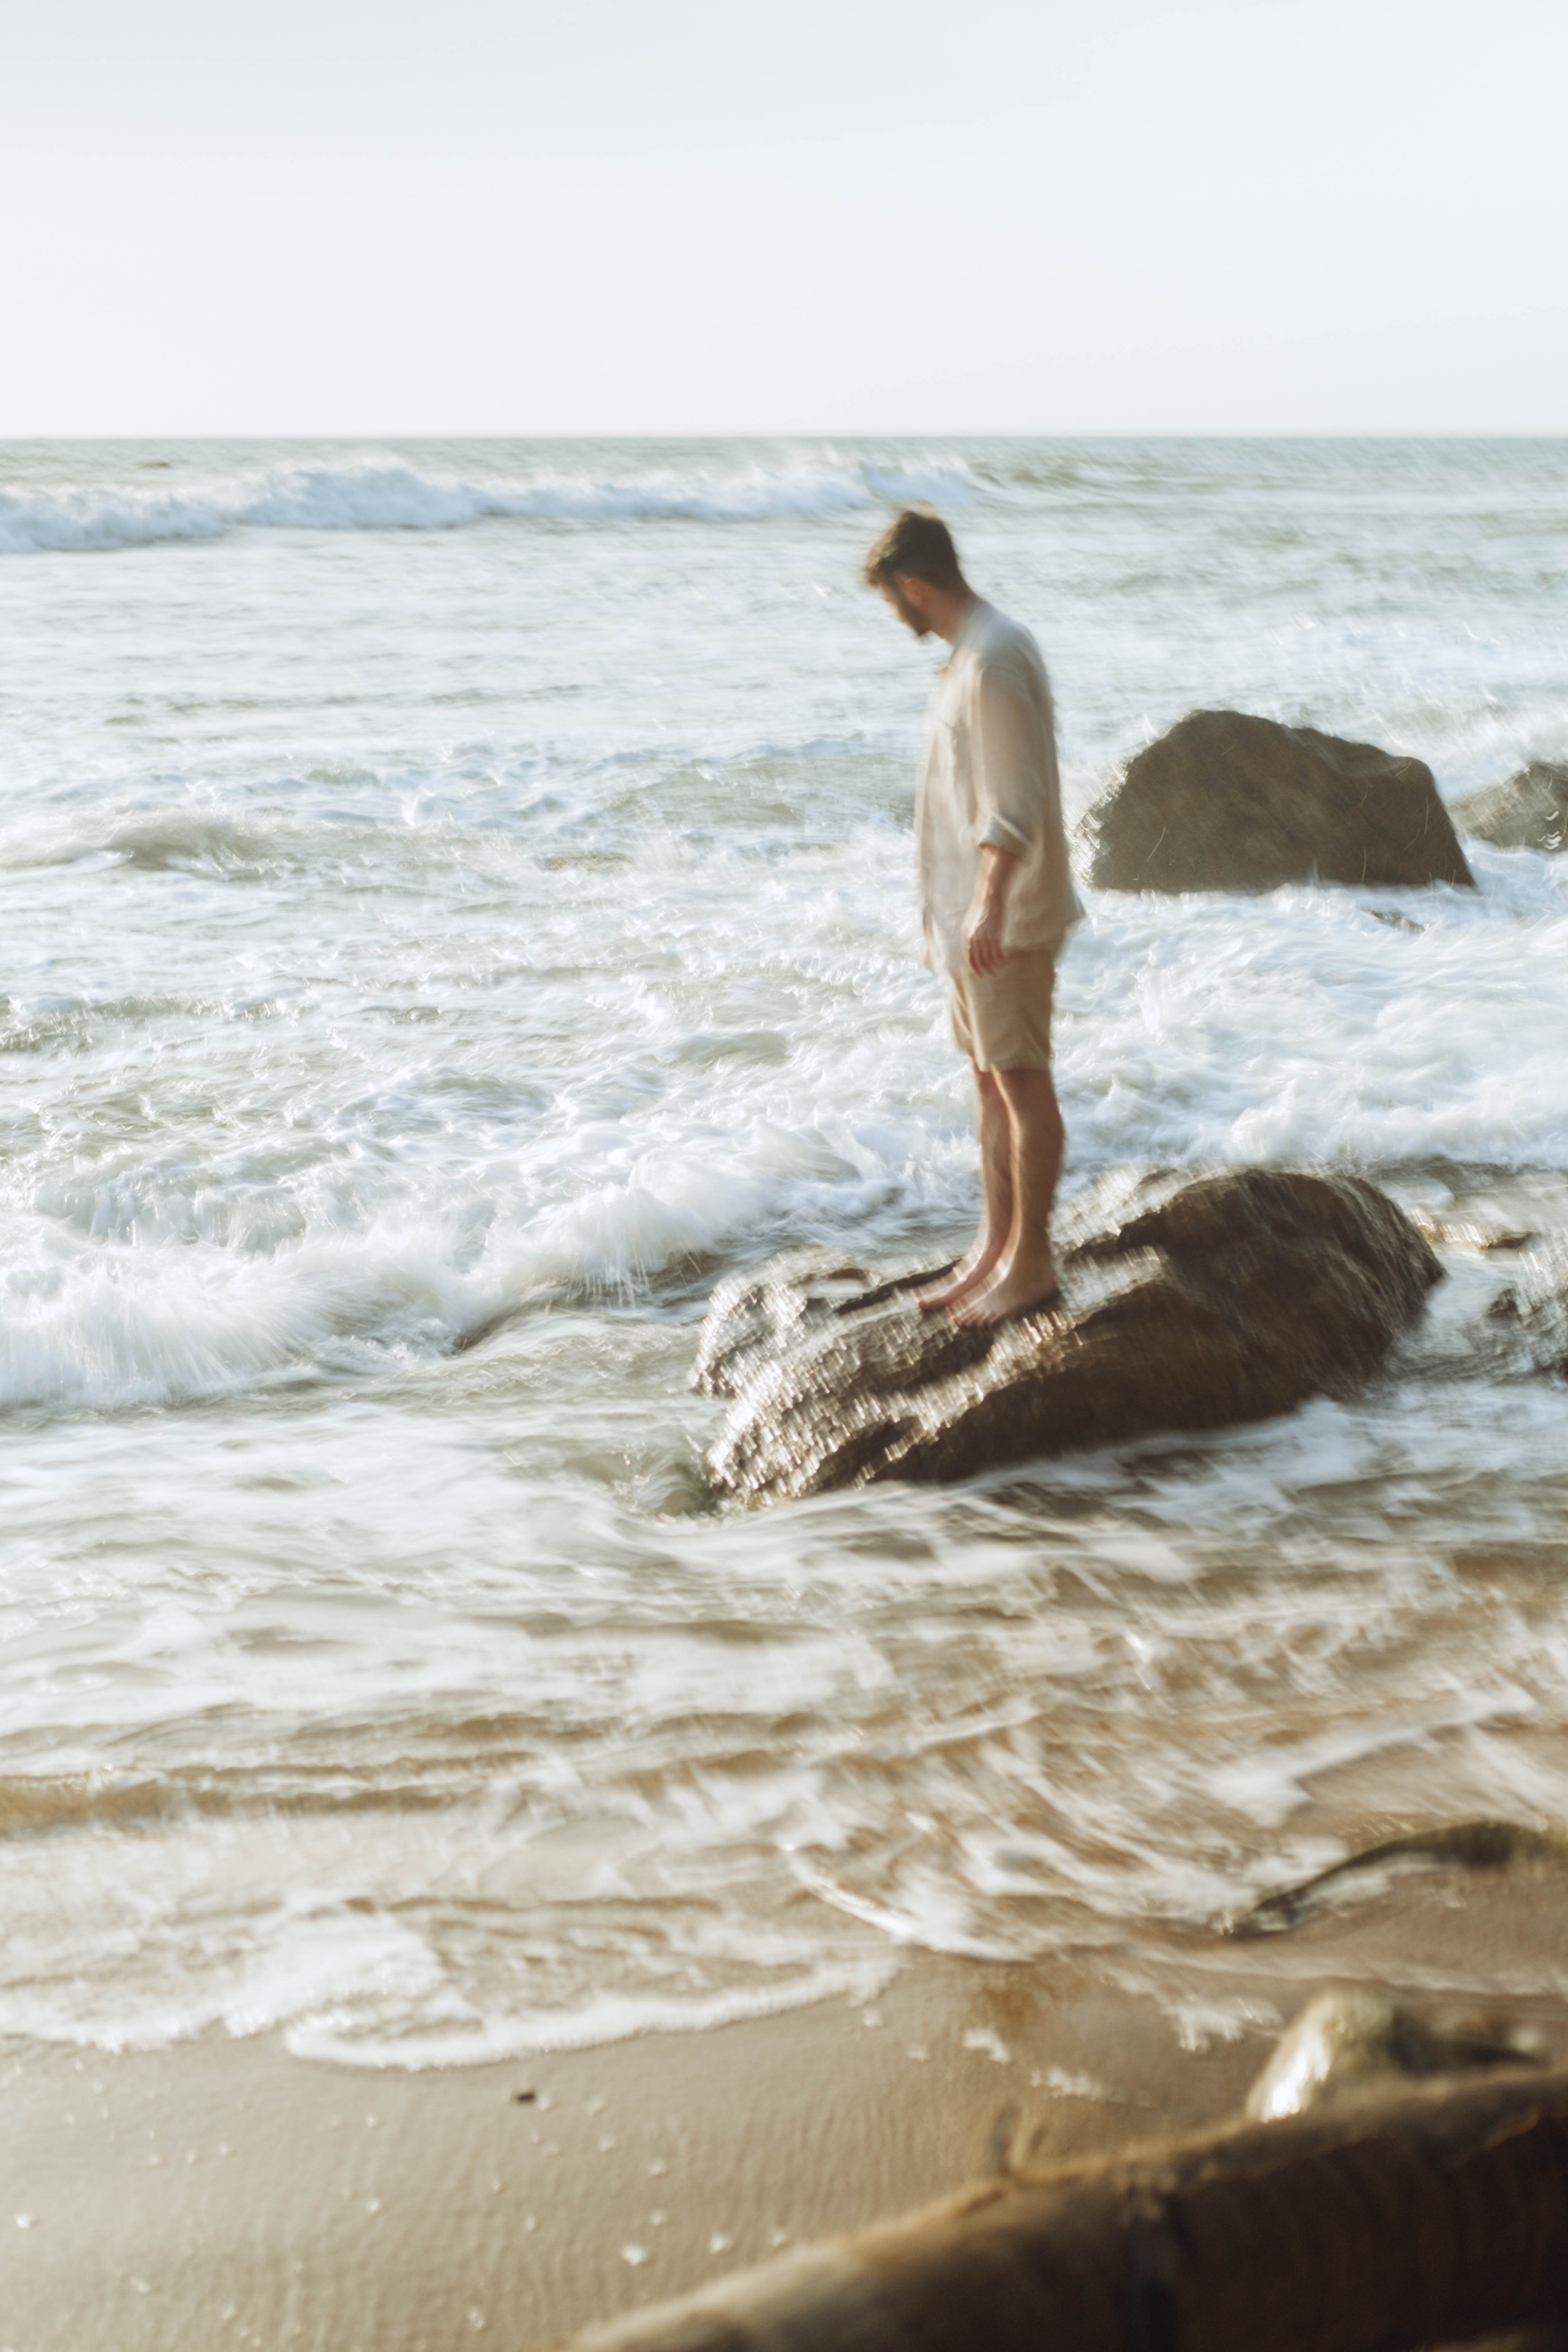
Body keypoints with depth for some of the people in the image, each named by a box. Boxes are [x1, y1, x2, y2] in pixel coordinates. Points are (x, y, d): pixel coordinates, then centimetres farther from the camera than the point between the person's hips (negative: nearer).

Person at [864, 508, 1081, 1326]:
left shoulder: (994, 657, -18)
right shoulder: (972, 651, 14)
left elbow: (1013, 805, -24)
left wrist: (989, 908, -31)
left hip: (1009, 919, -10)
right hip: (969, 915, 10)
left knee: (1022, 1080, -4)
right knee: (990, 1078, 14)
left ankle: (1031, 1261, 2)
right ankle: (994, 1245, 22)